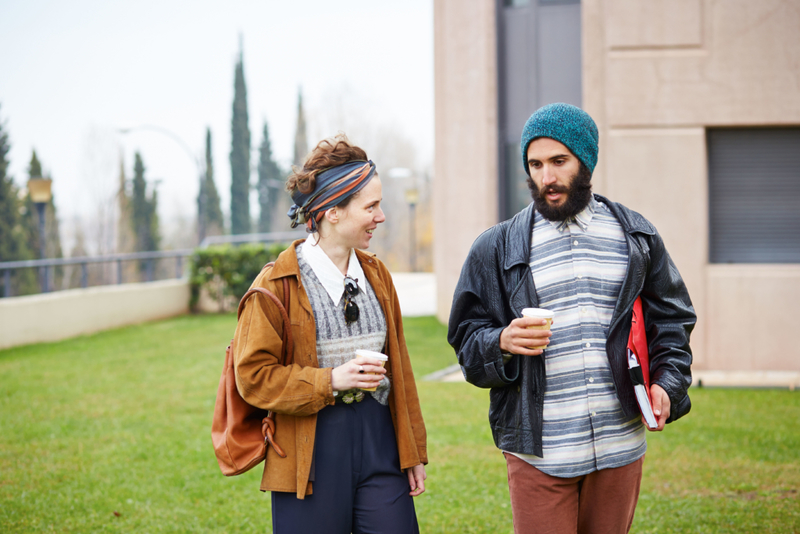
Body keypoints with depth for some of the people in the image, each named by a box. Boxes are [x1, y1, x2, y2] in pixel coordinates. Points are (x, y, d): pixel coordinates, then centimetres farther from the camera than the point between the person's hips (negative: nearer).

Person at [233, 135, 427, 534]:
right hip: (311, 451, -4)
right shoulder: (277, 283, -6)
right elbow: (253, 376, -8)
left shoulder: (376, 274, 12)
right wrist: (329, 380, -17)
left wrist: (413, 451, 14)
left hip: (379, 442, 5)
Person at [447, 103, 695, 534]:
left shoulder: (635, 236, 10)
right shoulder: (497, 248, 5)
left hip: (620, 446, 2)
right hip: (538, 451, -2)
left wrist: (667, 384, -3)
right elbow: (467, 342, 6)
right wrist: (502, 343, -16)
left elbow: (671, 319, 13)